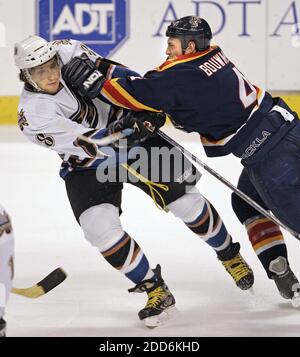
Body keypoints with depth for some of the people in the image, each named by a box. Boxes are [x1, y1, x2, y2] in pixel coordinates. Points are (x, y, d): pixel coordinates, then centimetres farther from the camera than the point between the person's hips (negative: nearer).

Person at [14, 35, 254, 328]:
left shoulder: (69, 52, -15)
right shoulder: (33, 114, -23)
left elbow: (113, 73, -2)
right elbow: (85, 143, -29)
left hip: (128, 130, 2)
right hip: (87, 163, -2)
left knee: (184, 199, 0)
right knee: (99, 226, -21)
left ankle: (230, 256, 24)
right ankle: (154, 290, -5)